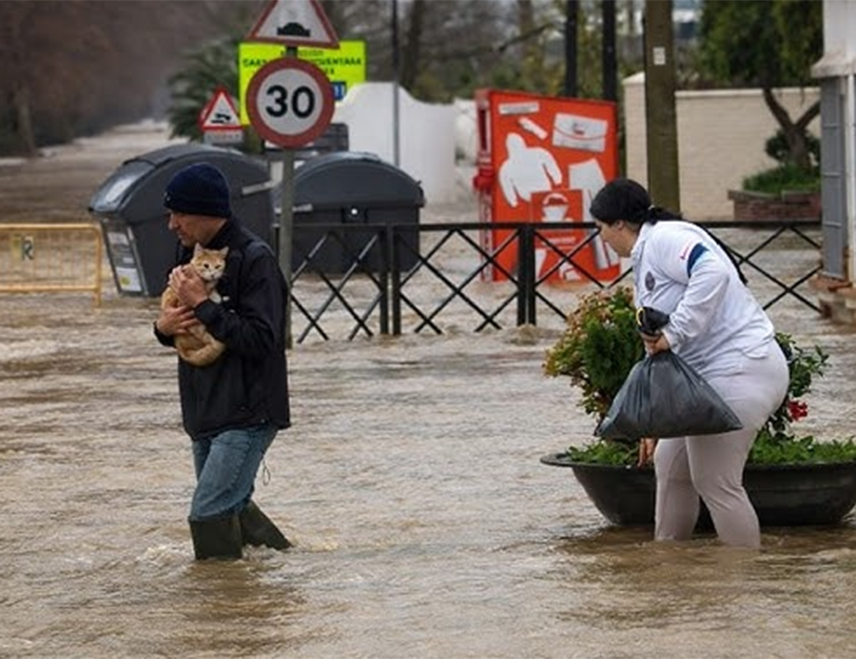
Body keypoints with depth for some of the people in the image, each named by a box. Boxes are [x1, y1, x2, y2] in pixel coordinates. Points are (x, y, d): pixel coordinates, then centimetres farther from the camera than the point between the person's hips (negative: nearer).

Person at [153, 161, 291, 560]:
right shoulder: (190, 253, 11)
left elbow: (261, 339, -21)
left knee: (209, 514, -15)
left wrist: (203, 306, -21)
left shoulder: (254, 258, -15)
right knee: (233, 507, 16)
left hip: (247, 414, -9)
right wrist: (164, 327, -2)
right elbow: (183, 326, 22)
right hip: (205, 412, 9)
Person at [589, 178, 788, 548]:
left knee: (714, 482, -6)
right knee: (670, 465, 17)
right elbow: (659, 353, 25)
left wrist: (673, 334, -29)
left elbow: (713, 273, -29)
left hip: (739, 370, -11)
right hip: (709, 375, 11)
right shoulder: (645, 259, 21)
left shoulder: (665, 239, -9)